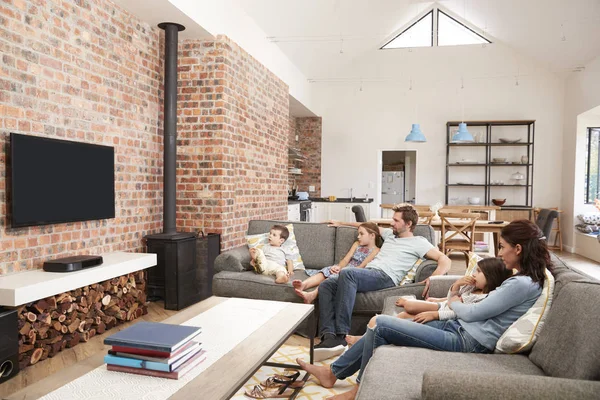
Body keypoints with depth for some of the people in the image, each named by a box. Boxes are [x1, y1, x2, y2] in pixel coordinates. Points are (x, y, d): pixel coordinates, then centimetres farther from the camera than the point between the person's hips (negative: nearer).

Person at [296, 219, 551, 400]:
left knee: (378, 324, -10)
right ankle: (332, 372, 20)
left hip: (466, 341, -10)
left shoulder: (523, 284, -20)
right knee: (379, 325, 6)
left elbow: (472, 313, -16)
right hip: (460, 329, 10)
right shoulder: (525, 278, 11)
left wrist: (454, 303, 6)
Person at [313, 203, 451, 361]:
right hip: (367, 273, 8)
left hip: (385, 277, -7)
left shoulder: (418, 242, 10)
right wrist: (342, 223, 49)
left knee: (347, 273, -37)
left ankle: (341, 336, -38)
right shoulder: (390, 234, 32)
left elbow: (444, 260, 0)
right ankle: (329, 336, -34)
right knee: (325, 285, -18)